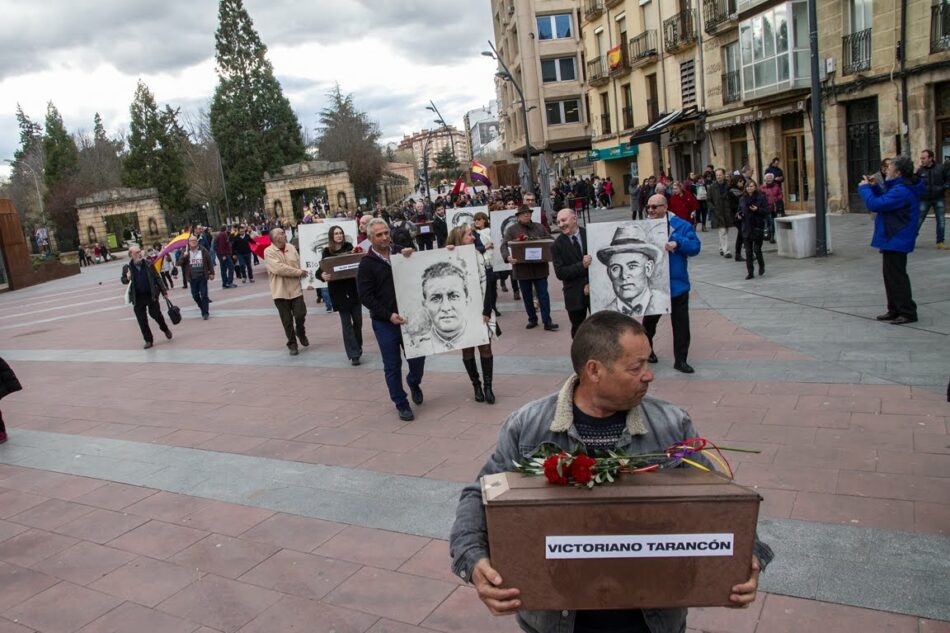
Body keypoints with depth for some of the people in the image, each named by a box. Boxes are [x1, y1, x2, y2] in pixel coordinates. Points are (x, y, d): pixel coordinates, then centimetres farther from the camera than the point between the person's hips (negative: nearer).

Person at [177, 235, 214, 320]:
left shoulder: (203, 250, -1)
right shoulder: (186, 252, 3)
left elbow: (209, 262, 3)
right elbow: (179, 263, -3)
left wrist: (212, 273, 2)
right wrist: (184, 256, -20)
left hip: (202, 276, -2)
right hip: (192, 278, 2)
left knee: (204, 295, -4)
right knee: (195, 295, 8)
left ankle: (205, 313, 2)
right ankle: (203, 308, 30)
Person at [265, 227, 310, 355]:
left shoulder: (291, 247, 6)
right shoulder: (268, 251, -10)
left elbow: (299, 263, 6)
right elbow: (278, 268, -20)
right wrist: (299, 272, -15)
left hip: (296, 289, 3)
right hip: (280, 291, -3)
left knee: (300, 315, -1)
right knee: (287, 321, 6)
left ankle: (300, 333, 30)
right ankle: (292, 344, 21)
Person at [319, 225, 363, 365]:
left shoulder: (349, 247, 4)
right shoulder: (327, 251, -1)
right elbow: (322, 269, -5)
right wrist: (323, 275, -27)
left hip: (353, 287, 2)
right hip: (338, 290, -2)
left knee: (357, 320, 7)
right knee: (346, 323, 0)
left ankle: (357, 348, 26)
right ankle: (353, 354, 1)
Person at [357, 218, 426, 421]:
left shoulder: (400, 251, 4)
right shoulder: (367, 263, -5)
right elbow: (365, 296, -9)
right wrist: (388, 315, -16)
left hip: (408, 316, 3)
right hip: (384, 322, -3)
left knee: (418, 357, 7)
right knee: (392, 366, 3)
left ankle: (414, 383, 39)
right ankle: (402, 404, 18)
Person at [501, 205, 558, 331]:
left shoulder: (539, 227, 10)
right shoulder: (511, 230, 1)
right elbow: (504, 245, -9)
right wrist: (508, 257, -29)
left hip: (539, 267, 1)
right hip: (522, 268, -1)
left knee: (543, 295, -2)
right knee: (527, 296, 10)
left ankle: (547, 321, 0)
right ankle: (532, 319, 24)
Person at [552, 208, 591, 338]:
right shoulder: (557, 245, -4)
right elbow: (560, 273, -10)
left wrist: (591, 283, -11)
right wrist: (582, 265, -22)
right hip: (575, 295, 0)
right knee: (578, 330, 10)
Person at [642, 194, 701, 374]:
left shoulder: (681, 226, -6)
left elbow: (695, 246, -10)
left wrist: (678, 243, -25)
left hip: (678, 284, 0)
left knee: (681, 323, 4)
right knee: (650, 319, 16)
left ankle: (680, 360, 16)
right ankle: (646, 349, 38)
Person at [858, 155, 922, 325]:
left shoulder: (901, 191, -25)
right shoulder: (901, 187, 9)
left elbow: (875, 204, -28)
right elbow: (886, 199, 21)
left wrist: (864, 188, -12)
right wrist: (874, 187, 6)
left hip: (896, 240, -11)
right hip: (893, 239, 11)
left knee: (897, 276, -3)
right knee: (891, 275, 17)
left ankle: (908, 312, 4)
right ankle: (894, 309, 26)